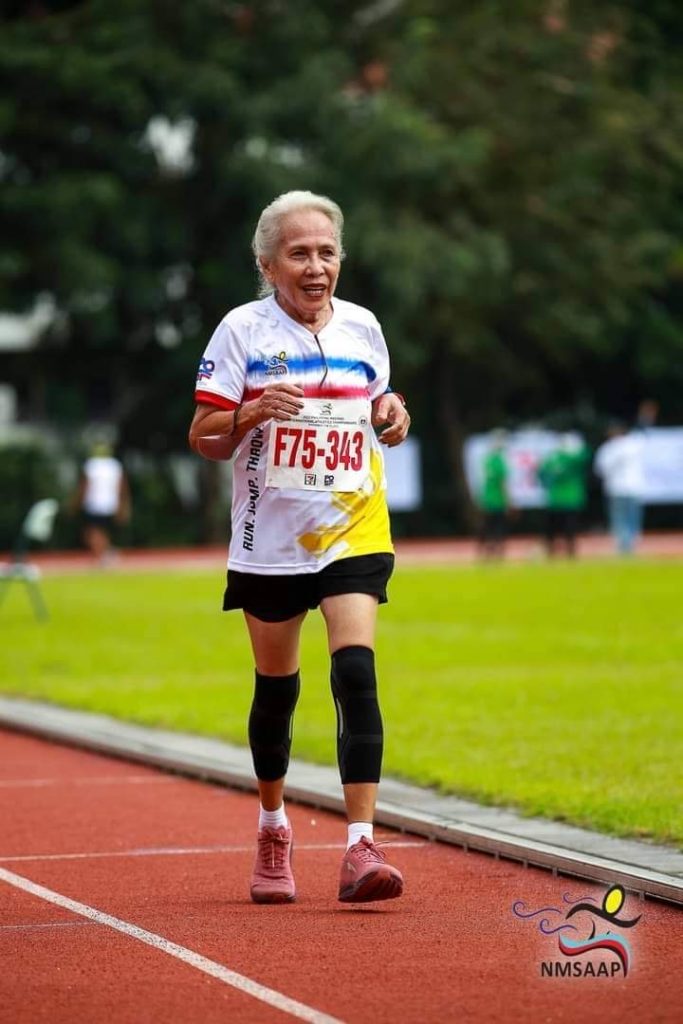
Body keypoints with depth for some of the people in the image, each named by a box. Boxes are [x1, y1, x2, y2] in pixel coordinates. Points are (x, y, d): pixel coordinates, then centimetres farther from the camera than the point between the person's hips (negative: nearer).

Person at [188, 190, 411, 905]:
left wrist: (391, 417, -4)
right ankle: (273, 830, 33)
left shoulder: (362, 327, 5)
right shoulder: (242, 330, -3)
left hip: (352, 532, 1)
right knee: (275, 687, 10)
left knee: (356, 673, -17)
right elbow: (203, 439, -3)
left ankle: (360, 847, -21)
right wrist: (251, 414, -23)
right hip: (270, 541, -1)